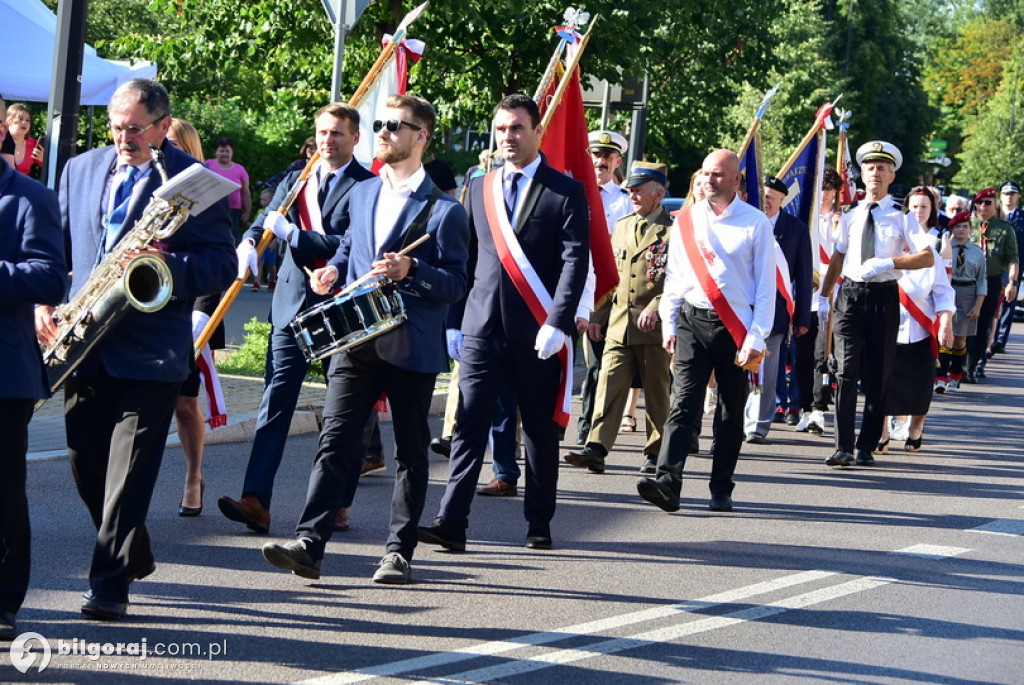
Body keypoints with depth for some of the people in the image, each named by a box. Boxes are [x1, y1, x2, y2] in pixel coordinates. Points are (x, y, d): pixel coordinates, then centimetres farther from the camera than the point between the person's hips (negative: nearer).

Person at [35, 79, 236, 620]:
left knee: (129, 470, -6)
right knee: (85, 463, 9)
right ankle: (133, 554, 30)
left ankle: (110, 584, -1)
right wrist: (43, 302, 1)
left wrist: (169, 265, -22)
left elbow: (223, 265, -4)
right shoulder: (80, 170, 13)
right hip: (82, 345, 5)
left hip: (150, 348, -5)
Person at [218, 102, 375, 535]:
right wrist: (248, 244, -13)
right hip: (292, 302, 4)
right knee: (276, 401, -5)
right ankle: (256, 501, -12)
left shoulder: (367, 187, -5)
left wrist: (291, 233, -17)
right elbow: (263, 222, 11)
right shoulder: (295, 181, 14)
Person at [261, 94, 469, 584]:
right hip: (356, 340, 4)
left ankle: (399, 552, 14)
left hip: (412, 349, -4)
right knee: (334, 442, -5)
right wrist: (332, 271, 6)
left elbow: (456, 283, -6)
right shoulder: (362, 193, 15)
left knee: (410, 452, 6)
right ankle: (309, 544, -11)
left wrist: (411, 270, -23)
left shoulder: (444, 209, -4)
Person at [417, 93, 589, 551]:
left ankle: (539, 524, 17)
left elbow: (576, 261, -7)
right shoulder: (479, 189, 14)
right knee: (469, 425, -6)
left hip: (539, 333, -3)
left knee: (540, 430, 7)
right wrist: (454, 319, 11)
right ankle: (452, 523, -10)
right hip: (482, 326, 3)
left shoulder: (565, 192, 0)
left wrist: (558, 323, -17)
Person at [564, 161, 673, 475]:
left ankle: (656, 452, 15)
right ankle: (596, 449, -11)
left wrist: (655, 308, -22)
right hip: (619, 326, 5)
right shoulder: (622, 227, 15)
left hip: (655, 328, -5)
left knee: (657, 393, 4)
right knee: (608, 387, -5)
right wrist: (596, 314, 18)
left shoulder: (673, 230, -4)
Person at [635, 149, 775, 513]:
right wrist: (668, 324, 6)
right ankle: (667, 482, -22)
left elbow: (766, 285, 0)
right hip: (692, 321, 1)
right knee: (683, 403, -11)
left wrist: (756, 337, -6)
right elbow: (673, 275, 13)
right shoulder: (686, 220, 8)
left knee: (731, 413, 6)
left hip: (736, 327, -1)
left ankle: (721, 490, 13)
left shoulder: (756, 224, 1)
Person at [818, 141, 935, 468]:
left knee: (878, 376, 4)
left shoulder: (902, 216, 1)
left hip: (884, 297, -1)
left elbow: (928, 257, -7)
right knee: (847, 371, -8)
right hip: (850, 294, 1)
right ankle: (843, 448, -10)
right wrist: (823, 295, 12)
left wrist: (889, 262, -20)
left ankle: (867, 447, 13)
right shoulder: (851, 215, 10)